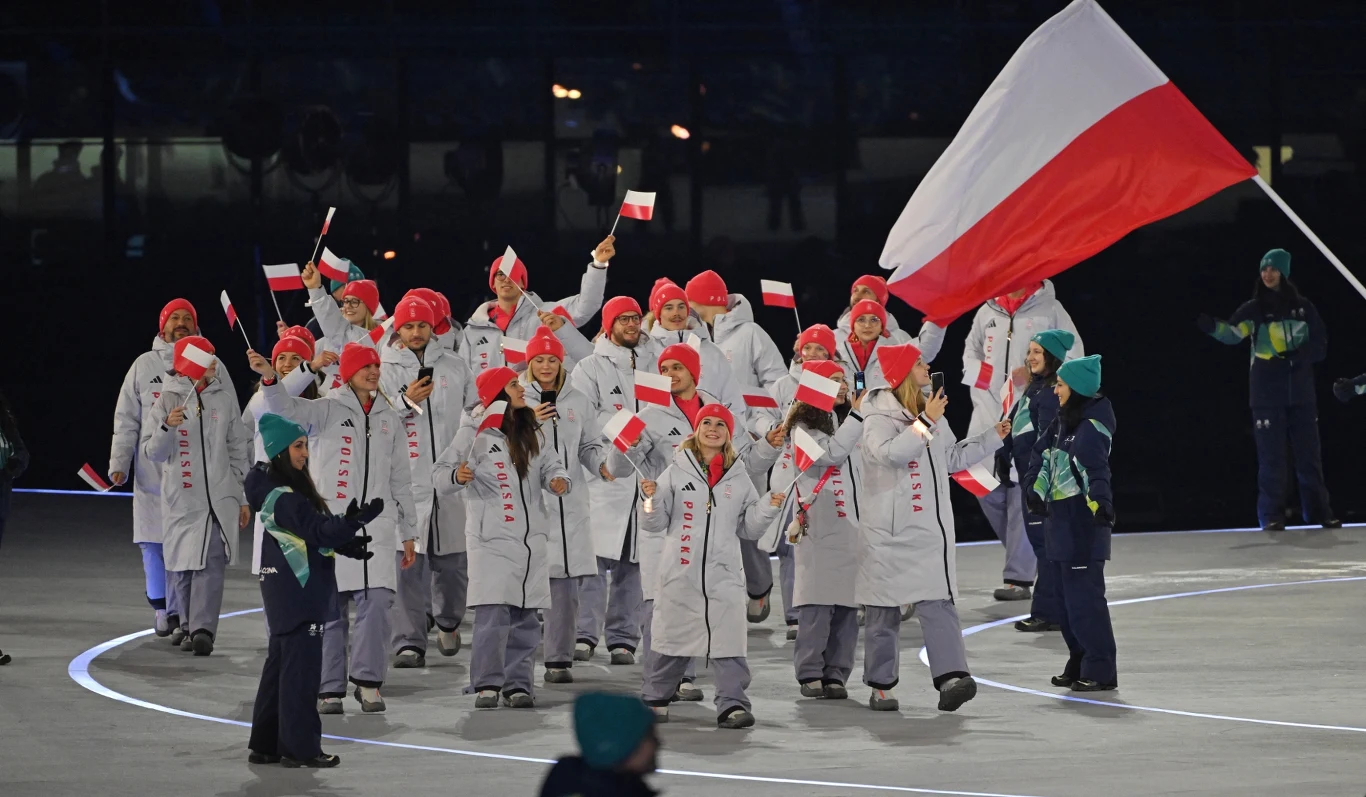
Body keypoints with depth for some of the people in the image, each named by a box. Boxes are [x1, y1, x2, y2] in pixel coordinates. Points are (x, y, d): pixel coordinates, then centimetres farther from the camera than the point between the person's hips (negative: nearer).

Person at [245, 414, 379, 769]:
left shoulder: (279, 488, 11)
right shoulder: (283, 497, -20)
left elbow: (310, 532, 15)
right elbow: (319, 530, -25)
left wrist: (347, 544, 5)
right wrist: (358, 519, -33)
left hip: (287, 591, 10)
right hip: (297, 591, -10)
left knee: (280, 665, 14)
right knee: (300, 668, -5)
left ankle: (265, 744, 19)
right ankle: (299, 747, -1)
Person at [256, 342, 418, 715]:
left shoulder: (389, 419, 16)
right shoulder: (329, 410, 3)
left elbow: (400, 480, 20)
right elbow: (289, 410, -17)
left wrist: (408, 531, 18)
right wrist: (269, 378, -37)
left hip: (377, 527, 3)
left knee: (376, 601, -11)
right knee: (330, 607, -1)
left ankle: (368, 682, -3)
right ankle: (329, 688, 5)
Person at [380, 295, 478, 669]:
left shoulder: (454, 366, 11)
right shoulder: (386, 369, 3)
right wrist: (406, 402, -15)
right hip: (406, 481, -2)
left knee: (452, 561, 9)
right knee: (408, 563, -8)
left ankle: (448, 622, 35)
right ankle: (409, 642, -7)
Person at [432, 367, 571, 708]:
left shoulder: (532, 431, 14)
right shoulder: (475, 433, -3)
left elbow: (551, 464, 10)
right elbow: (440, 476, -7)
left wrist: (558, 480, -13)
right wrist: (457, 476, -30)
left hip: (531, 536, 5)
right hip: (491, 536, -5)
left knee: (525, 617, 5)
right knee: (493, 613, -12)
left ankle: (517, 684, 10)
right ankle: (487, 684, -7)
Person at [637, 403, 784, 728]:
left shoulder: (739, 478, 9)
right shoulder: (677, 472, 4)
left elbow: (750, 528, 13)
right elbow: (655, 524, 4)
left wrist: (768, 508, -2)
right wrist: (652, 499, -14)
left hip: (723, 574, 1)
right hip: (680, 573, -1)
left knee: (729, 641, -7)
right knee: (671, 638, 9)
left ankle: (733, 704, -4)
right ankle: (655, 700, 23)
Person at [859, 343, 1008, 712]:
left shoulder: (929, 413, 14)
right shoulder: (879, 416, -9)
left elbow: (952, 458, 25)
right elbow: (890, 452, -28)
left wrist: (990, 438, 19)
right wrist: (926, 423, -27)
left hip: (930, 529, 6)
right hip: (889, 532, -6)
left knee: (938, 603, -8)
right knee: (883, 610, 3)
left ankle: (951, 676, -19)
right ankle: (881, 685, 12)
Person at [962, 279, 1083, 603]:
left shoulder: (1050, 310, 1)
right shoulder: (987, 312, 15)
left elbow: (1073, 358, 0)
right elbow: (971, 350, 25)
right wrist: (978, 371, 5)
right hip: (989, 415, 5)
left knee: (1024, 494, -9)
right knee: (986, 489, 5)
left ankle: (1019, 576, -6)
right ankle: (1028, 557, 24)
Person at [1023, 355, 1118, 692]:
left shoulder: (1093, 425, -16)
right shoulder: (1063, 421, 12)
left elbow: (1097, 468, -28)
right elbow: (1043, 453, 23)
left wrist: (1101, 503, -38)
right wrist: (1036, 490, 17)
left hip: (1083, 523, -10)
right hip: (1062, 519, 10)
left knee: (1084, 594, -9)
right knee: (1067, 594, 15)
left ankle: (1100, 671, -5)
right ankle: (1078, 664, 23)